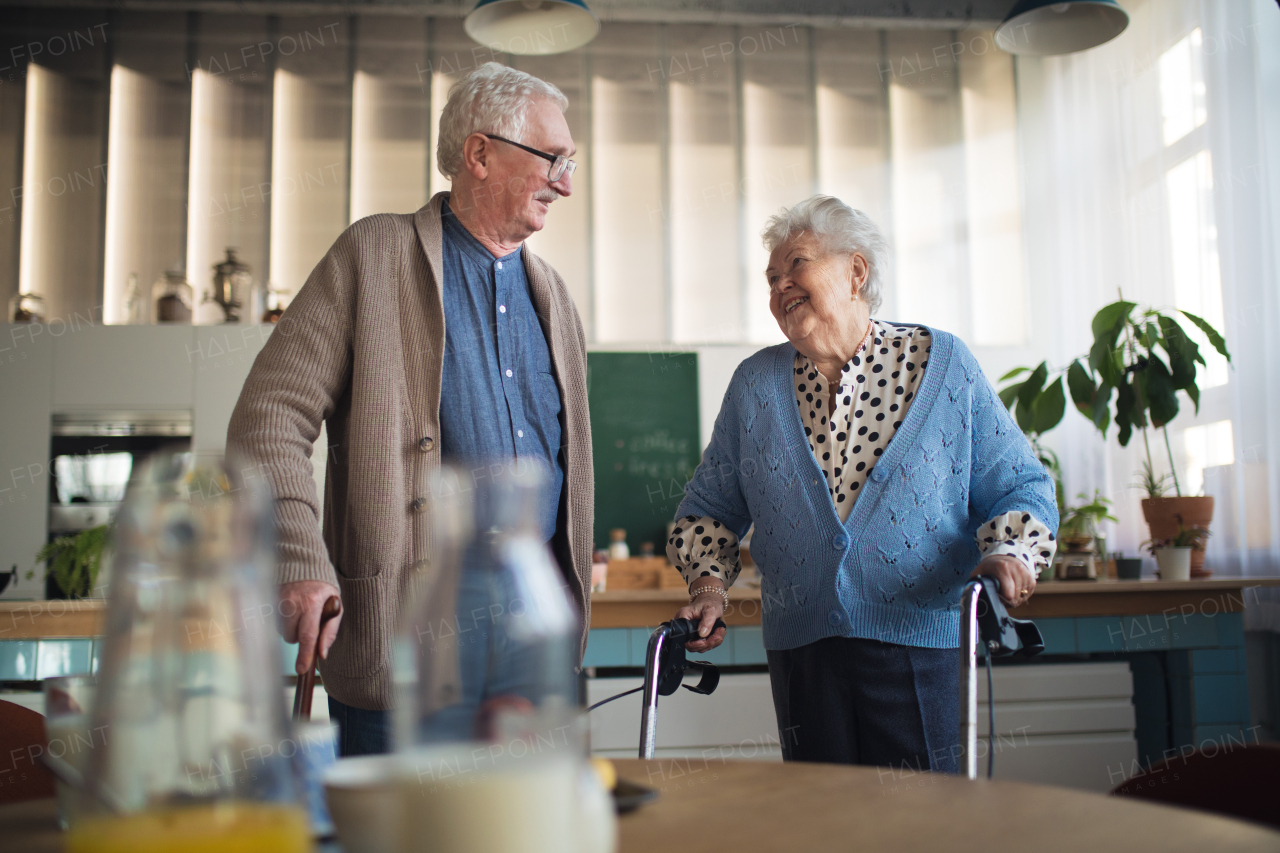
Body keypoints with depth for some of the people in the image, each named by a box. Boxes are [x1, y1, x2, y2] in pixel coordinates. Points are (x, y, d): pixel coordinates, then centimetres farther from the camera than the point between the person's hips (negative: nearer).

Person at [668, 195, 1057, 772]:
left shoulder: (943, 364, 3)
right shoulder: (754, 384, 9)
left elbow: (1018, 486, 5)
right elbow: (711, 505, 17)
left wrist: (1007, 553, -14)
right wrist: (708, 581, 0)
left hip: (923, 644, -2)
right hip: (801, 653, 3)